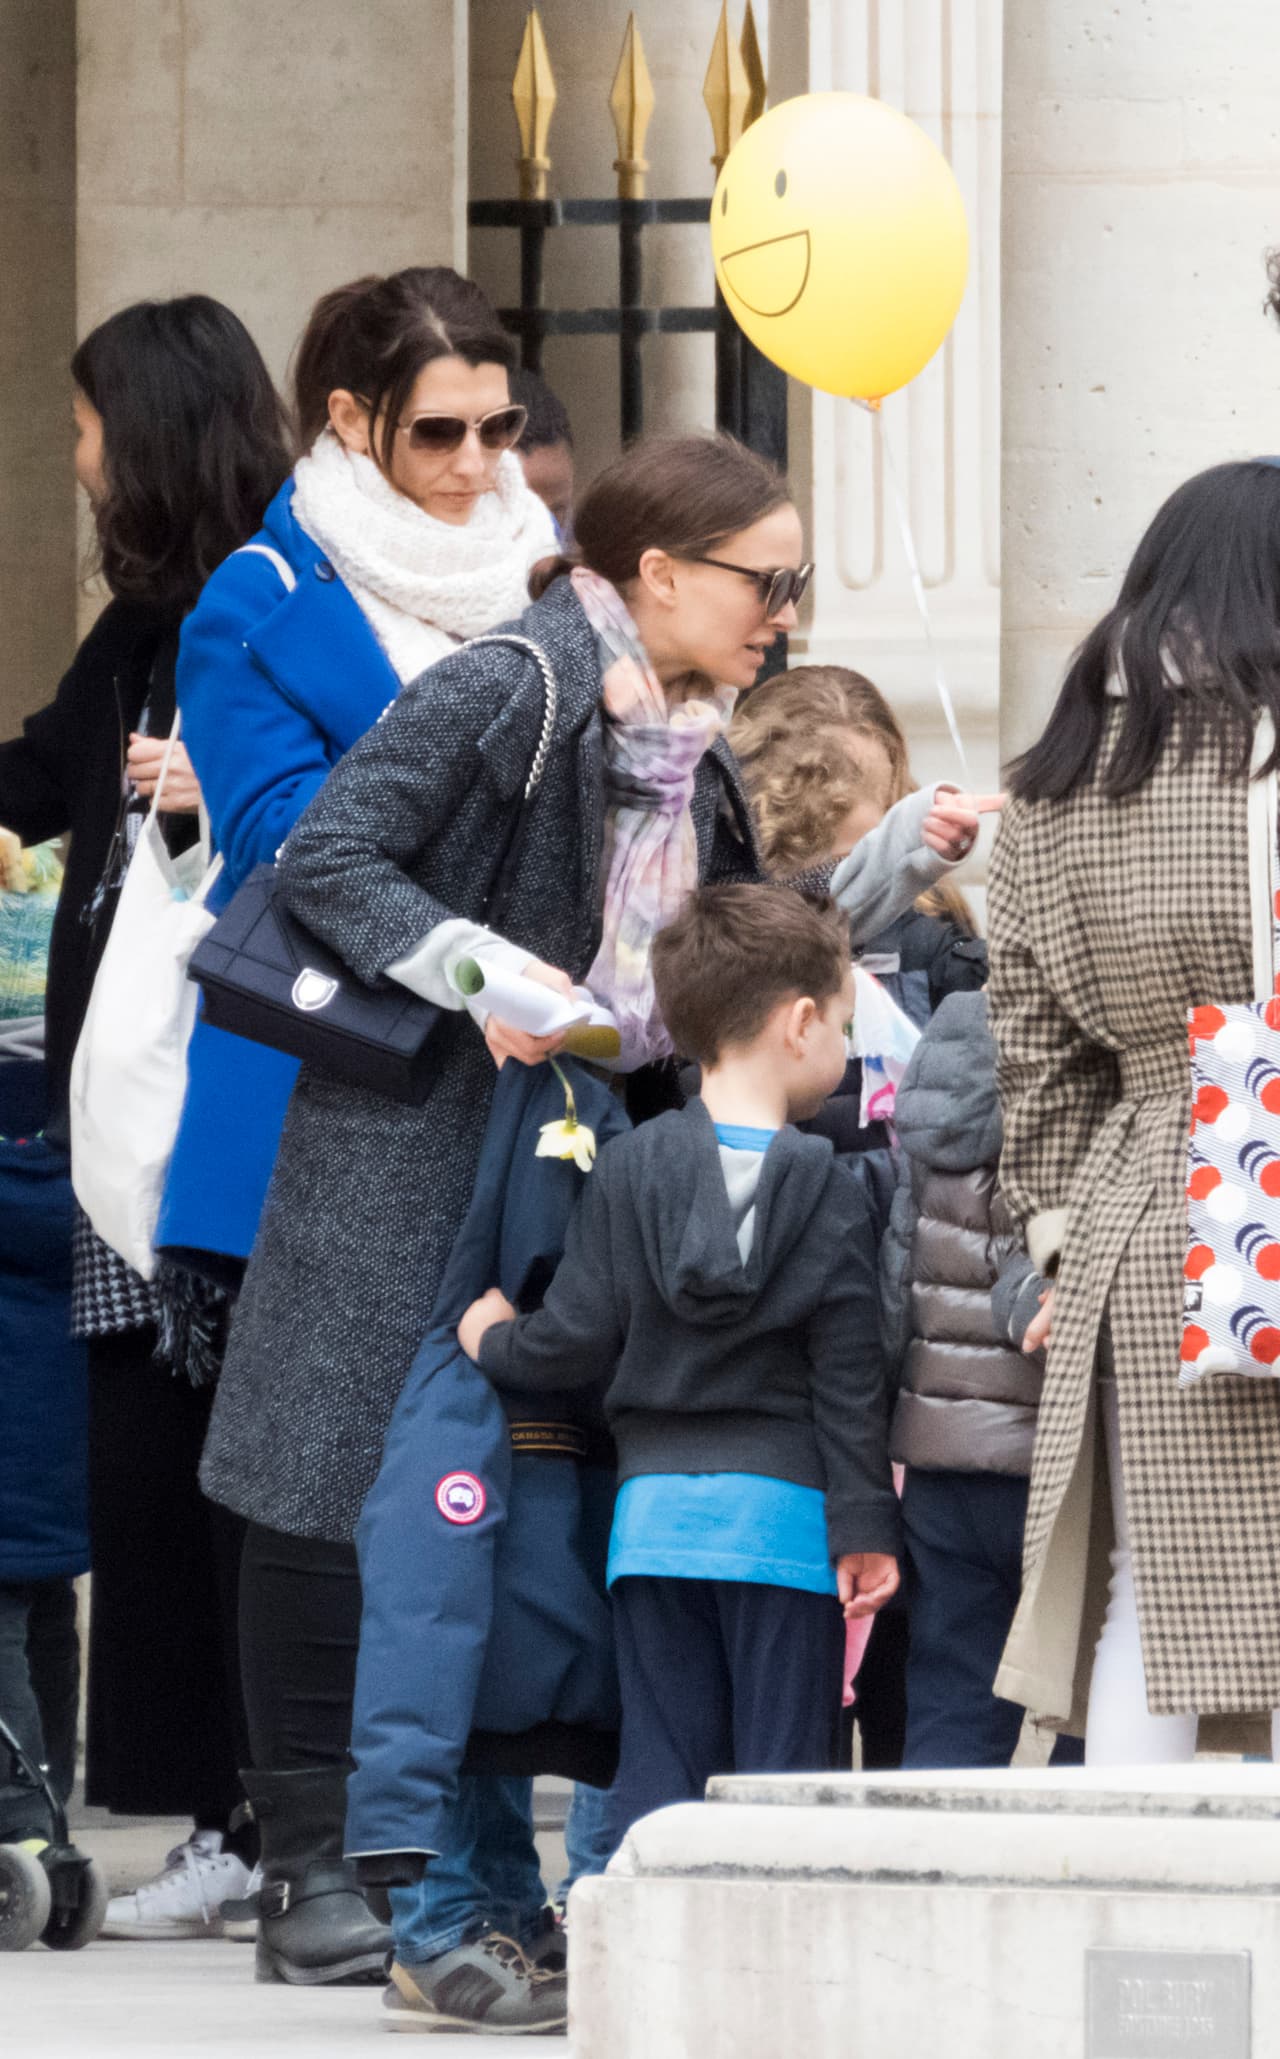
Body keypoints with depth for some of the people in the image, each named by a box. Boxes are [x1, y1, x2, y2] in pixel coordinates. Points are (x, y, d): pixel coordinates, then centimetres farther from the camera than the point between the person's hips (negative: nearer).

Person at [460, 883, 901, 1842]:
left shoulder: (629, 1168, 1)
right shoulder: (828, 1189, -4)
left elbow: (578, 1339, 1)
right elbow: (849, 1380, -5)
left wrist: (496, 1340, 21)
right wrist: (865, 1530, -3)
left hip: (656, 1510, 2)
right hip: (784, 1511, -2)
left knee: (660, 1764, 5)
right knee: (783, 1766, 0)